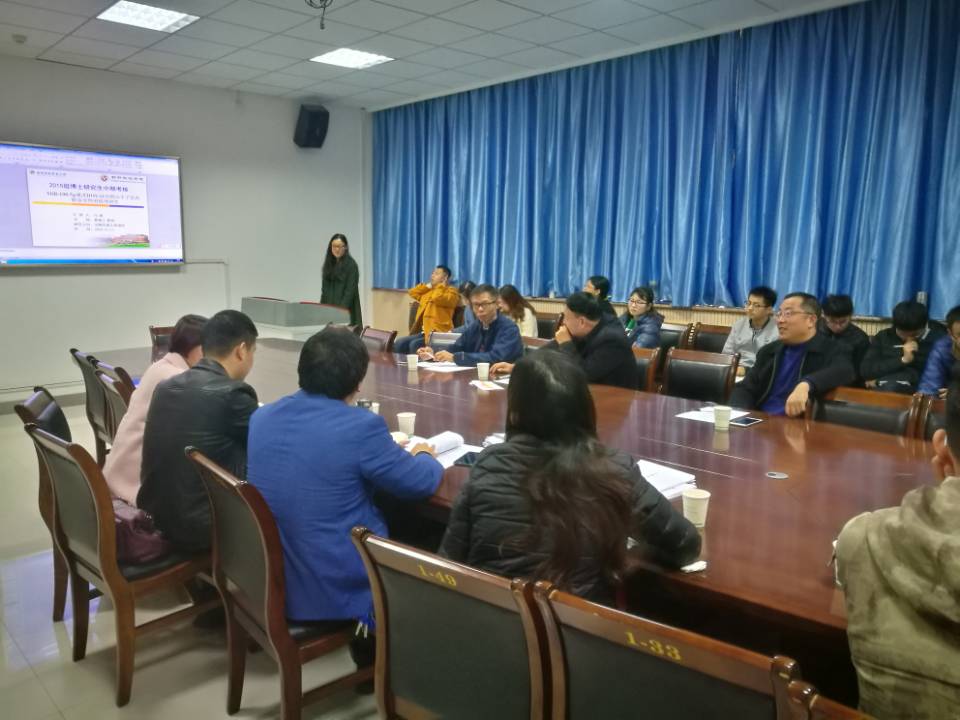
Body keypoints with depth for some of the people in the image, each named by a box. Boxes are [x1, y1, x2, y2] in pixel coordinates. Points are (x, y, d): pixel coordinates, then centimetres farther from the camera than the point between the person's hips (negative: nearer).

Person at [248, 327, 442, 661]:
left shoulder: (261, 417, 0)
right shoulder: (361, 426, -22)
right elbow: (421, 483, -10)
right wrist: (424, 456, 12)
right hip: (337, 593, -7)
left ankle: (369, 648, 36)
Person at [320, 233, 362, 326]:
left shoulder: (351, 264, -8)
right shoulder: (328, 264, 12)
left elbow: (350, 290, -14)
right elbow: (325, 289, 13)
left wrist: (341, 309, -21)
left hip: (346, 311, -6)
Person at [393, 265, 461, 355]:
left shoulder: (451, 291, 0)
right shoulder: (428, 291, 25)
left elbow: (437, 298, -18)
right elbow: (412, 293, 21)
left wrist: (441, 285, 0)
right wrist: (428, 286, 18)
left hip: (438, 334, -8)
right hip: (423, 332, 8)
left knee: (415, 344, -31)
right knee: (399, 343, -13)